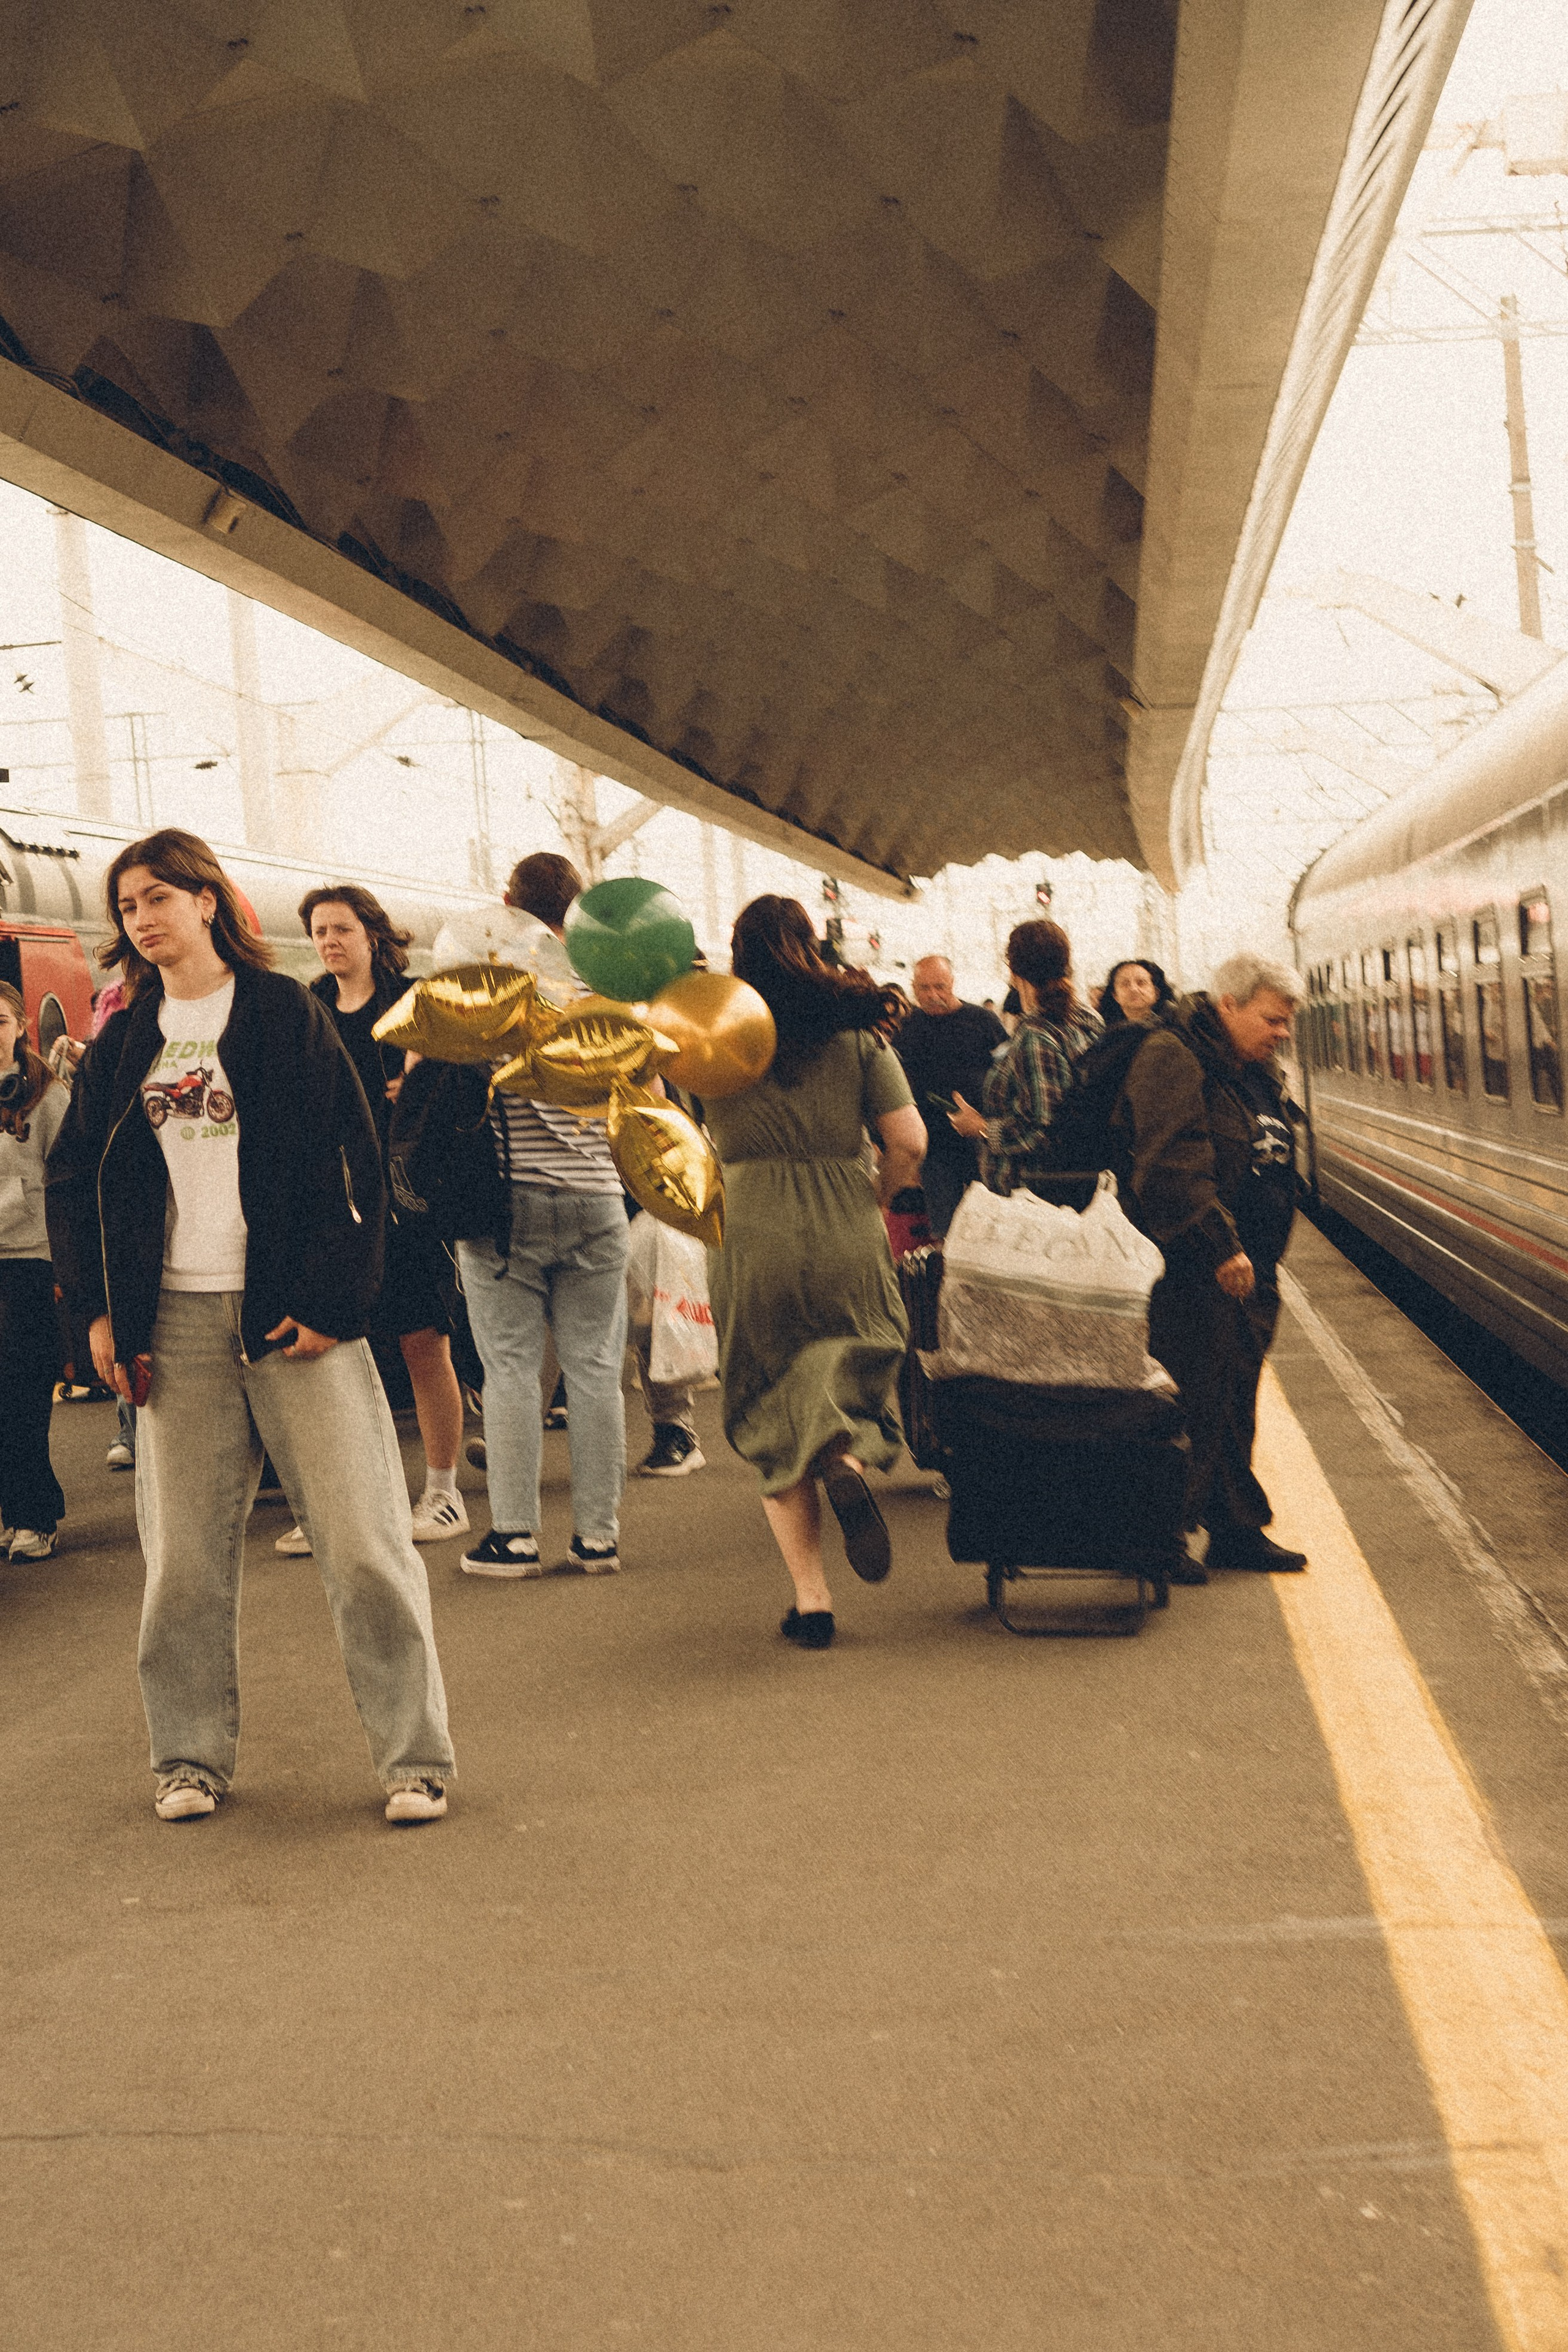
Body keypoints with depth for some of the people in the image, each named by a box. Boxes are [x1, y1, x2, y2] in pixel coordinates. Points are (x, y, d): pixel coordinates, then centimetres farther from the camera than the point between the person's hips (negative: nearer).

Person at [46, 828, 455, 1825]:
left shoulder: (283, 1012, 0)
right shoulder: (123, 1043, 12)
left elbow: (352, 1159, -4)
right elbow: (74, 1178, 17)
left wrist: (329, 1299, -11)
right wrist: (101, 1307, 6)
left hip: (291, 1312, -4)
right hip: (175, 1323, 4)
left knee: (362, 1540, -3)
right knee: (184, 1552, 6)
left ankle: (415, 1754, 6)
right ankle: (192, 1755, 20)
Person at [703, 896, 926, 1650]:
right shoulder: (855, 1029, 3)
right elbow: (910, 1140, -2)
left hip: (750, 1240, 0)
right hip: (847, 1240, 0)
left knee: (774, 1422, 9)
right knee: (848, 1378, 15)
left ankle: (811, 1597, 4)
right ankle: (847, 1462, -21)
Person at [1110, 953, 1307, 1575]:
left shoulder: (1252, 1073, 17)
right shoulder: (1171, 1059, -14)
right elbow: (1173, 1168, -24)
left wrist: (1261, 1258, 21)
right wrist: (1221, 1248, -24)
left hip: (1246, 1273, 9)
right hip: (1191, 1274, -9)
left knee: (1234, 1404, 14)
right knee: (1196, 1405, -6)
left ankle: (1236, 1532, 23)